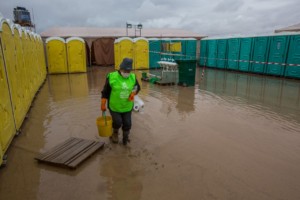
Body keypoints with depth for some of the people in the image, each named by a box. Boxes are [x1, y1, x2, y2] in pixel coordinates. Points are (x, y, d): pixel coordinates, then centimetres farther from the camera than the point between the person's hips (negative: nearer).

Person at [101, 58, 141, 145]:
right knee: (118, 122, -8)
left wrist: (133, 93, -10)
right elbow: (105, 92, -6)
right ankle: (115, 133, 28)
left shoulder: (133, 77, -4)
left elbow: (138, 87, 12)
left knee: (127, 124, 6)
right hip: (114, 107, -3)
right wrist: (103, 104, -5)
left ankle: (125, 137, 34)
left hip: (127, 107, 3)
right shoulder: (112, 77, -13)